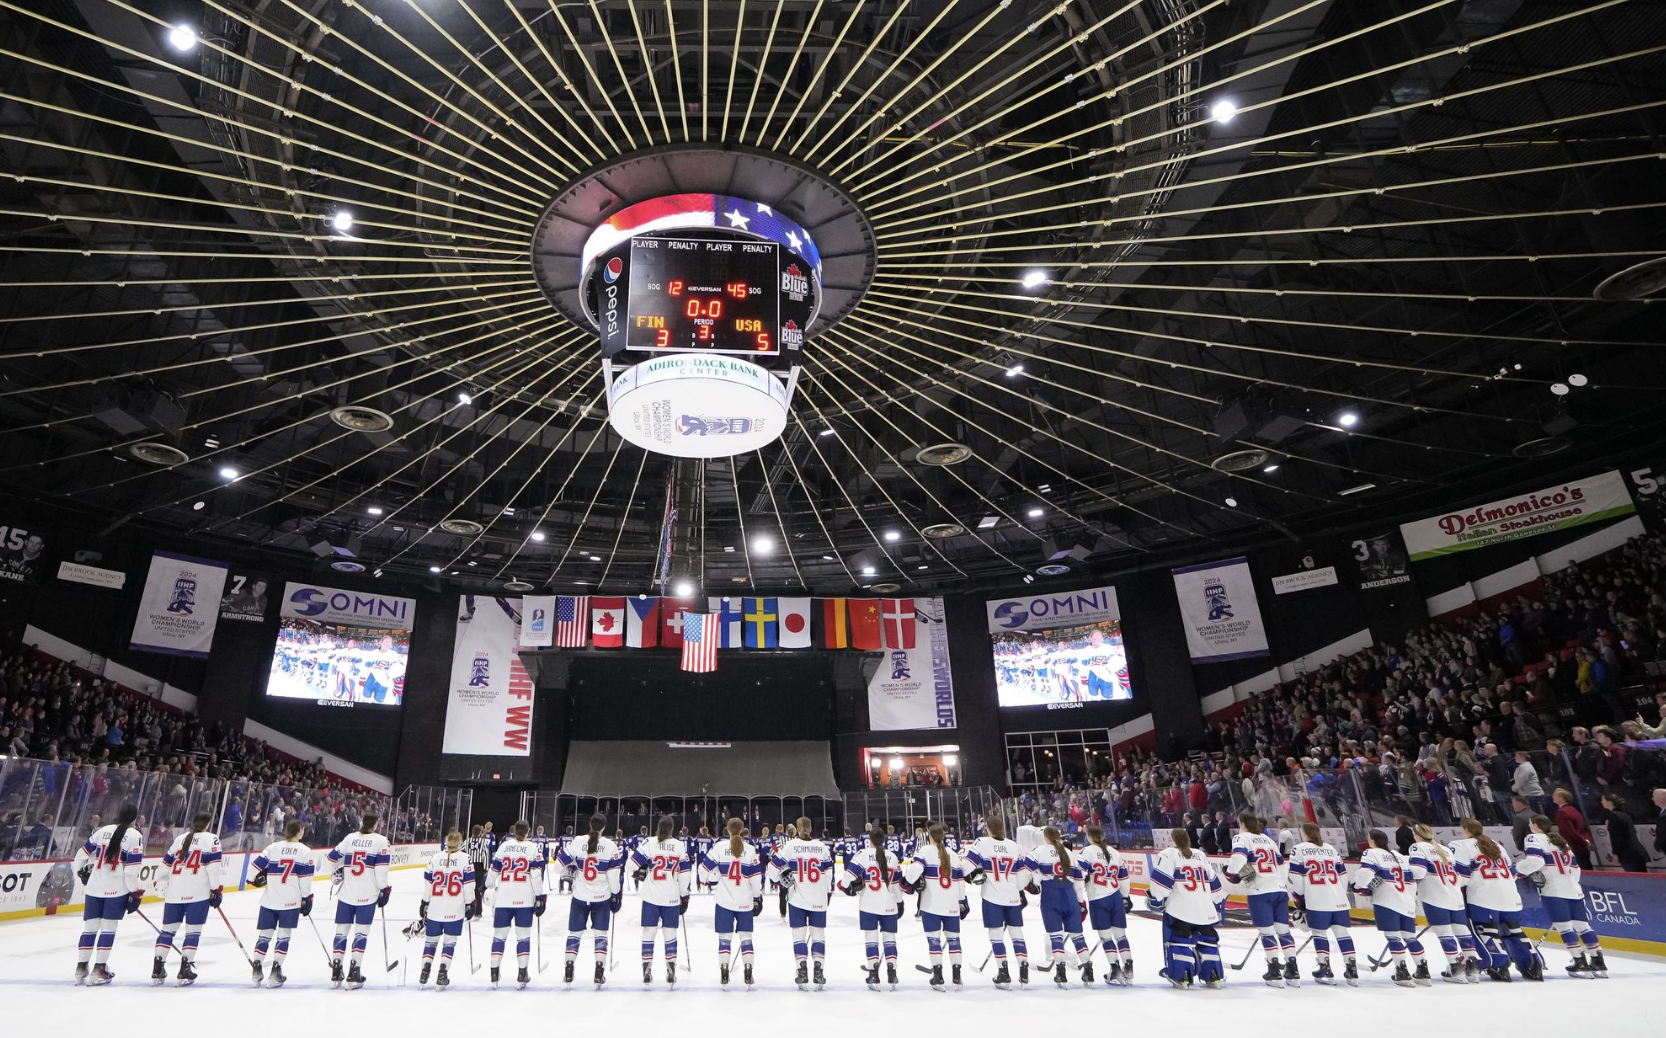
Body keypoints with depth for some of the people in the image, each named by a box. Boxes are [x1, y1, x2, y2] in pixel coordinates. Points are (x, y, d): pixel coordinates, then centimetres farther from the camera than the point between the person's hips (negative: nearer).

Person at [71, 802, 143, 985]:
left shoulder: (103, 830, 7)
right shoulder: (135, 835, -8)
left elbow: (82, 854, 14)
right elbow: (133, 868, -11)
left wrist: (83, 871, 35)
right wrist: (136, 893, -5)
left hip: (95, 886, 5)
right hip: (117, 888, -5)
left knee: (90, 925, 11)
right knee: (108, 927, 2)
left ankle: (81, 968, 15)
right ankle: (98, 970, 0)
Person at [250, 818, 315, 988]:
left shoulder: (273, 847, 3)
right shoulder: (305, 851, -4)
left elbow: (256, 865, -1)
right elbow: (305, 878, -5)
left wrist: (257, 879, 21)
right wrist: (307, 899, 5)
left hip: (269, 899, 3)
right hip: (291, 901, -3)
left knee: (264, 934, 13)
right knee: (283, 935, 5)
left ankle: (256, 970, 13)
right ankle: (275, 972, 2)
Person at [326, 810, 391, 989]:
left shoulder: (349, 838, 8)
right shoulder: (380, 841, -5)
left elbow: (331, 858, 12)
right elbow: (381, 868, -11)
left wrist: (336, 875, 32)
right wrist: (384, 889, -2)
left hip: (346, 893, 4)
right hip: (367, 895, -4)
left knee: (341, 931, 12)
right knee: (361, 933, 3)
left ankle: (335, 974, 16)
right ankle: (353, 974, 0)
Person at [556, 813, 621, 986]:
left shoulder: (577, 842, -8)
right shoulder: (611, 846, -10)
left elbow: (560, 865, -3)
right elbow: (614, 875, -8)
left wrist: (572, 869, 18)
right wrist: (616, 895, 4)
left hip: (580, 896, 1)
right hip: (602, 897, -1)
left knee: (575, 932, 14)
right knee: (601, 933, 10)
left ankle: (569, 971, 14)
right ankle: (599, 973, 7)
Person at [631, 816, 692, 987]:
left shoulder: (649, 843, -7)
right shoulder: (680, 846, -1)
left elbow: (633, 863, -9)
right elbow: (685, 873, 1)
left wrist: (639, 874, 14)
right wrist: (685, 897, 9)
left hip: (651, 896, -1)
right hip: (672, 897, 1)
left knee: (648, 933, 9)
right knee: (670, 934, 8)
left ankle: (647, 972, 10)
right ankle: (671, 973, 7)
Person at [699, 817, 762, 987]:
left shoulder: (719, 846, -6)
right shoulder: (750, 850, -3)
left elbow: (705, 868, -6)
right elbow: (756, 876, -2)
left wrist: (709, 879, 16)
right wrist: (758, 898, 10)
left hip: (724, 900, -1)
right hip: (745, 901, 1)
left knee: (724, 937, 9)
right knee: (746, 936, 10)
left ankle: (724, 973, 8)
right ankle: (748, 974, 8)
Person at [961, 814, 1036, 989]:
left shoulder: (982, 843, -4)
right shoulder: (1014, 846, 7)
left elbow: (969, 861, -13)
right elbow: (1029, 865, 9)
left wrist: (972, 876, 3)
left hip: (992, 896, -3)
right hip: (1013, 897, 3)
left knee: (996, 935, 3)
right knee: (1016, 933, 13)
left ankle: (1004, 974, 2)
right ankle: (1024, 971, 10)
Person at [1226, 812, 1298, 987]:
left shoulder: (1242, 838, -1)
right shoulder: (1268, 839, 21)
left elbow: (1238, 857, -20)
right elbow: (1280, 864, 25)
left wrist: (1232, 874, -8)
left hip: (1259, 892, -6)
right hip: (1279, 890, 6)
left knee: (1267, 932, 1)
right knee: (1283, 930, 12)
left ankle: (1275, 973, 3)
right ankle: (1293, 972, 14)